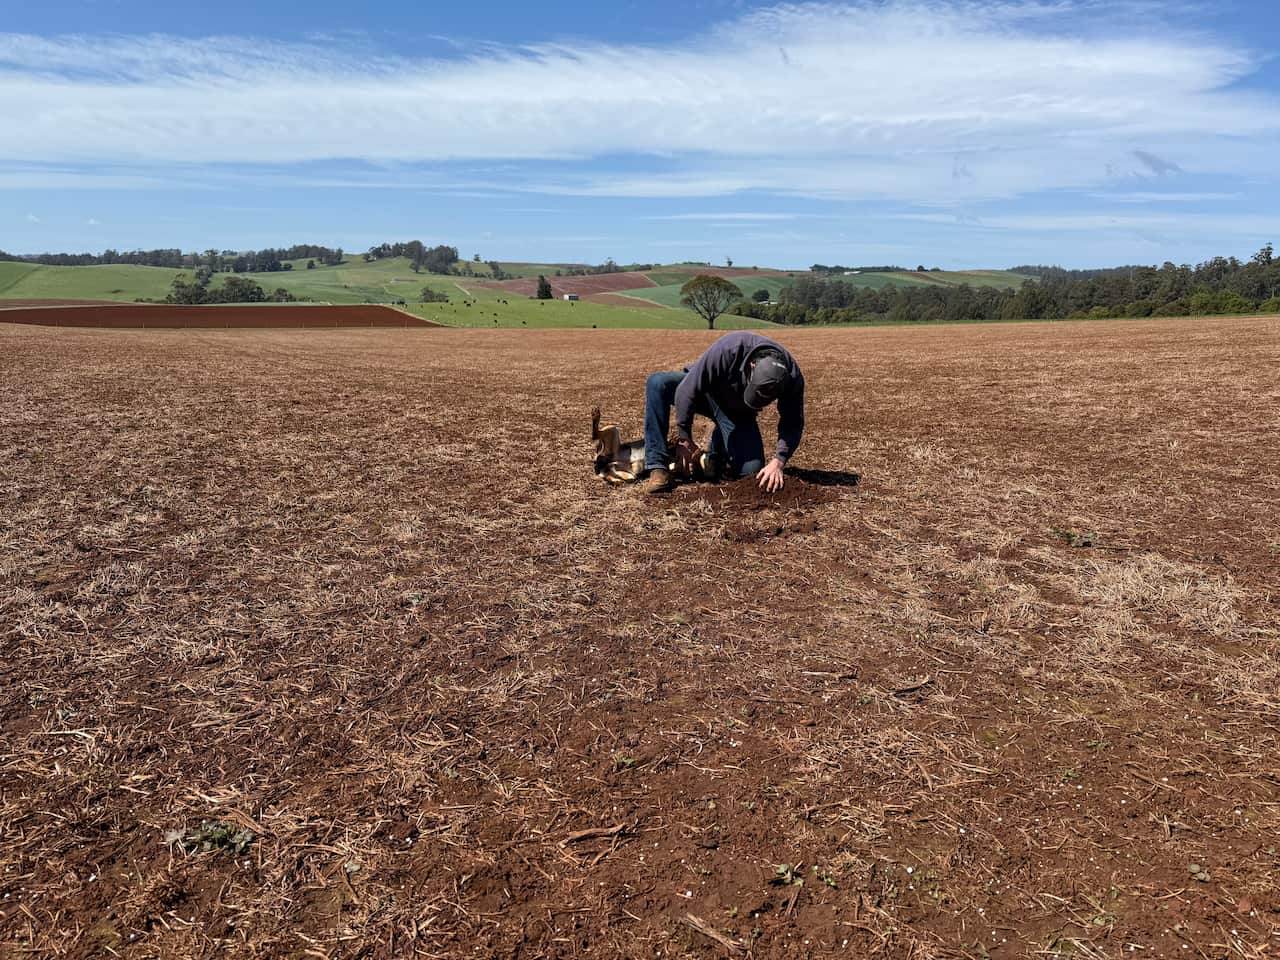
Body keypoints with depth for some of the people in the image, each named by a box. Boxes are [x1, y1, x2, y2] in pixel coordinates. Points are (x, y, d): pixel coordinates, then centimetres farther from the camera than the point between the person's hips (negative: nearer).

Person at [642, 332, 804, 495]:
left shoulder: (793, 378, -27)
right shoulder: (728, 350, -38)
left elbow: (793, 424, -19)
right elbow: (687, 390, -33)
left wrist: (778, 462, -34)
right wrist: (684, 439, -27)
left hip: (738, 411, 2)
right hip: (702, 389, -2)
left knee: (751, 470, -16)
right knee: (658, 382, -33)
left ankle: (715, 455, 19)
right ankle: (657, 467, -32)